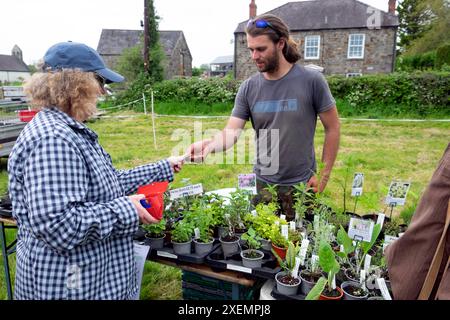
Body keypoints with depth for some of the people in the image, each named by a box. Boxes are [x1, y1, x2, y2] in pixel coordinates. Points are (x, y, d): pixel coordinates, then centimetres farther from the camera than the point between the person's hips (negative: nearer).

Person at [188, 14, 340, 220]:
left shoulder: (311, 81, -12)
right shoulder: (249, 88, -4)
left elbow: (332, 128, -5)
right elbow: (232, 131, -8)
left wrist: (323, 176, -6)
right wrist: (211, 144, -30)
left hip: (302, 185, -2)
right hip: (262, 184, 3)